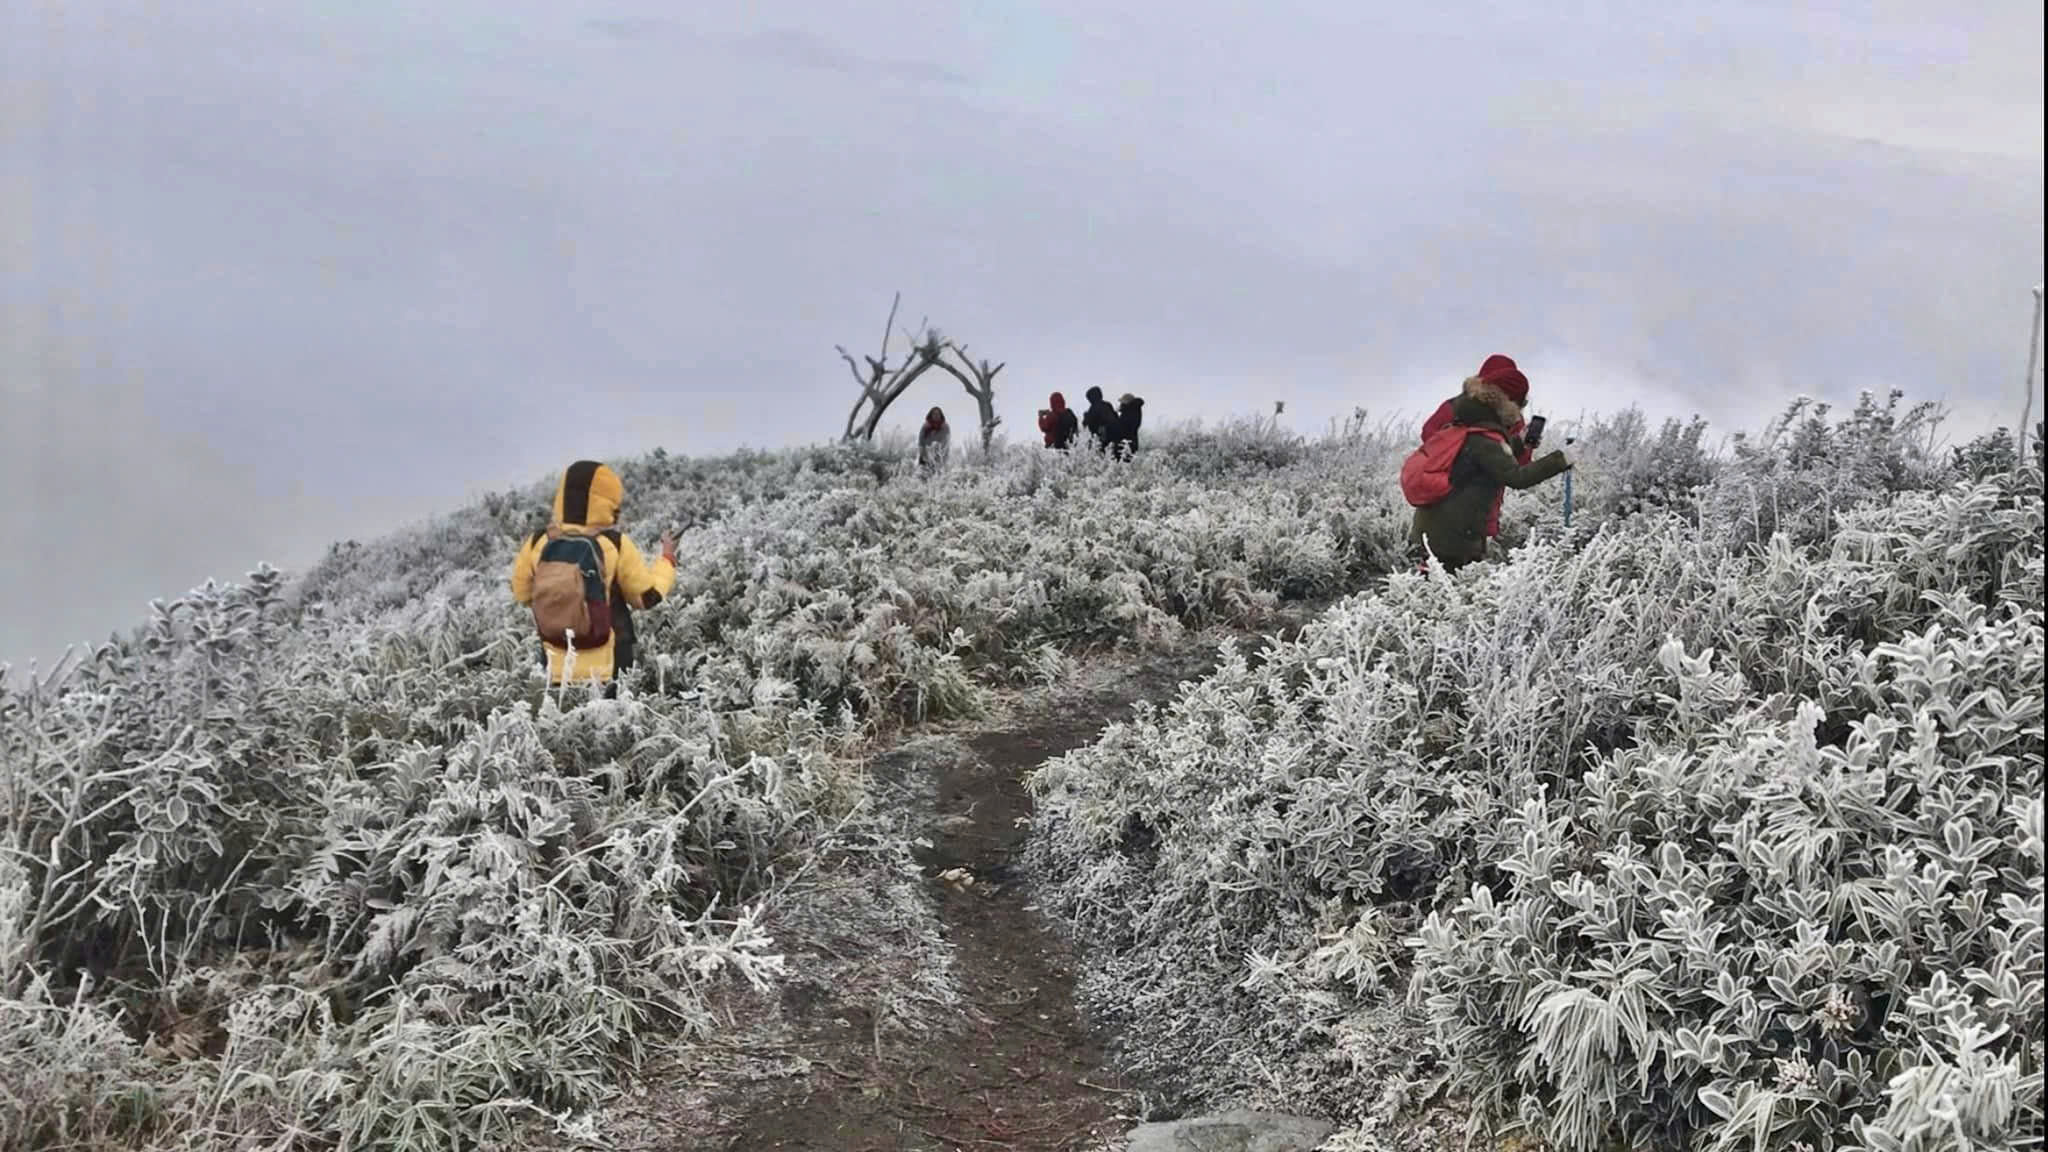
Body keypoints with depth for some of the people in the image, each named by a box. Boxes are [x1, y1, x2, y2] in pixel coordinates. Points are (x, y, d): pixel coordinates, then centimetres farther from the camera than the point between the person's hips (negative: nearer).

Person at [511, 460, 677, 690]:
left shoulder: (539, 542, -5)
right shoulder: (615, 544, -13)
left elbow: (522, 593, 9)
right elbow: (648, 595, -3)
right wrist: (667, 557, 12)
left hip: (558, 670, 3)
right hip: (607, 670, -3)